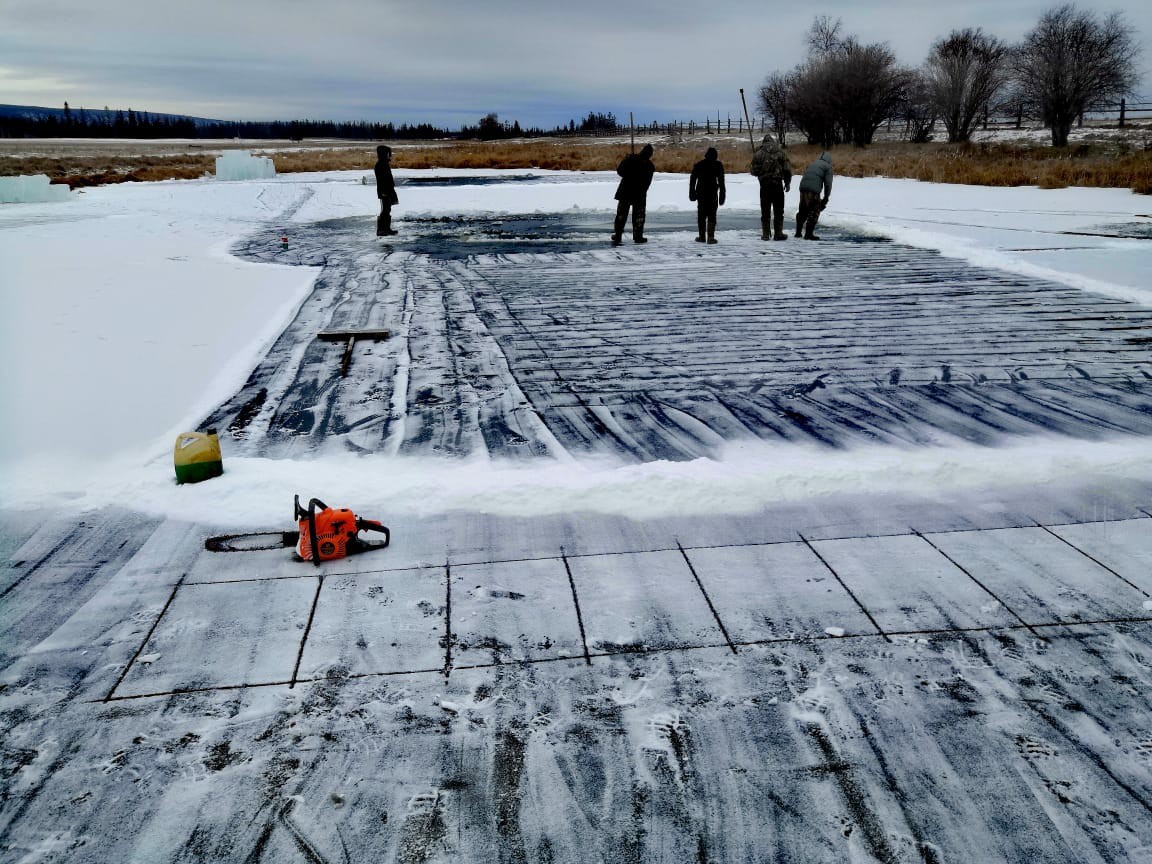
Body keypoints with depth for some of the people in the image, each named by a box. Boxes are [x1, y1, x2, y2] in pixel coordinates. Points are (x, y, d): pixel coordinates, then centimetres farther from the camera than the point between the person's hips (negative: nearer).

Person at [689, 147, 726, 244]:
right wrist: (722, 196, 3)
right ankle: (711, 237, -11)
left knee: (701, 214, 11)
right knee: (711, 215, 0)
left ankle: (701, 236, 10)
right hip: (712, 193, -2)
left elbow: (692, 180, 6)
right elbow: (721, 181, 1)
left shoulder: (698, 164, 6)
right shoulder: (718, 165, 2)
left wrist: (691, 193, 11)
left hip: (701, 193, 2)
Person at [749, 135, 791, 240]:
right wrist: (787, 183, 13)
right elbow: (787, 169, 0)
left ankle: (766, 234, 8)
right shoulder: (781, 152, 1)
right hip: (778, 184, 0)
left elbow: (753, 171, -2)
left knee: (765, 211, 8)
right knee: (778, 210, 8)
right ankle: (778, 233, 7)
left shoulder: (759, 153, -1)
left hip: (764, 185, 0)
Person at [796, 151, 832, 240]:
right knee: (815, 212, 3)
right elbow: (828, 183, 2)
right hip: (814, 190, -6)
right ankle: (808, 234, 0)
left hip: (803, 187, 6)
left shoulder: (812, 164, 29)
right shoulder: (827, 166, 10)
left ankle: (798, 232, 24)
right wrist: (826, 198, 10)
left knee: (802, 211, 18)